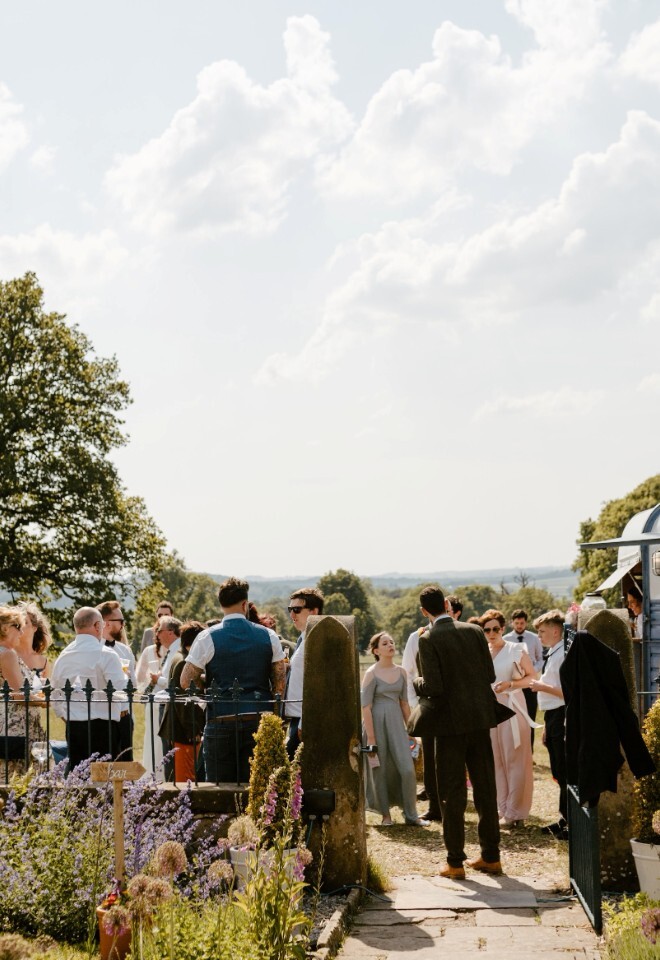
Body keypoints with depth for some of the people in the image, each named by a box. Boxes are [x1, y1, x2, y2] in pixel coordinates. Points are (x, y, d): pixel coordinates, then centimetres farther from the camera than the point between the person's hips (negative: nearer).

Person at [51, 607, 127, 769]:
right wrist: (125, 676, 5)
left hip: (72, 727, 6)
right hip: (103, 726, -6)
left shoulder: (63, 657, 9)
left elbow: (54, 697, 16)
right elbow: (121, 690, -14)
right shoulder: (106, 655, -10)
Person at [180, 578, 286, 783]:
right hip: (260, 719, 2)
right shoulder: (268, 636, 4)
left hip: (222, 720, -2)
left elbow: (186, 681, -1)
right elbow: (280, 683, 5)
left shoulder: (207, 638, -3)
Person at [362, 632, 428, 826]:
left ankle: (411, 815, 6)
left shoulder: (401, 672, 6)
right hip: (377, 722, -4)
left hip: (396, 722, 4)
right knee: (380, 770, 5)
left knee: (408, 769, -5)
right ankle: (385, 814, 19)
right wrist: (370, 737, -14)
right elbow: (365, 707, -10)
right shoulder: (372, 674, -9)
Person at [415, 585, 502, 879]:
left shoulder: (428, 639, -12)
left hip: (451, 722, -4)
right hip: (480, 718, 4)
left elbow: (434, 687, -18)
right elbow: (490, 675, 3)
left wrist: (417, 683, 3)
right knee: (485, 787, 12)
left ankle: (455, 862, 6)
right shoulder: (474, 631, 2)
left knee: (452, 792, 3)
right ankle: (491, 856, 19)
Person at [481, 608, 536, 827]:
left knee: (515, 759, -3)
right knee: (495, 760, 5)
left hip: (512, 707, -4)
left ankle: (514, 812, 3)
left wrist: (511, 684, -14)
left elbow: (531, 676, 0)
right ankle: (502, 808, 13)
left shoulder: (516, 650, -3)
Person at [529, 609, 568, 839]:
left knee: (565, 773, -4)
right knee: (558, 772, 17)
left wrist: (542, 687, -18)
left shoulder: (563, 656, -16)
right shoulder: (551, 655, 14)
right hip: (552, 717, 10)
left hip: (562, 717, -10)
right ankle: (565, 818, 27)